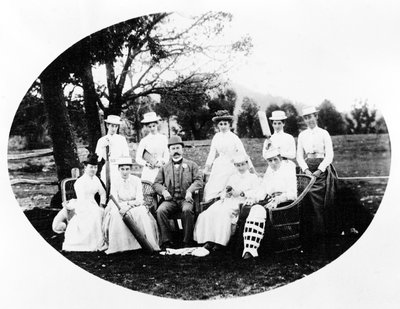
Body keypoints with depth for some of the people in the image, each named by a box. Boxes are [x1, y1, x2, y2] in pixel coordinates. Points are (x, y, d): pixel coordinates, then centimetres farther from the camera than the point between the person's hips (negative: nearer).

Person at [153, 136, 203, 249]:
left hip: (185, 199, -2)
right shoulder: (165, 168, 22)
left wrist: (190, 190, -13)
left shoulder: (191, 165, 17)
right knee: (160, 210, -29)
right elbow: (156, 183, 16)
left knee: (187, 210, -35)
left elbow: (199, 180, 6)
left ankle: (187, 242, -24)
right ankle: (167, 241, -21)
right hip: (170, 199, 2)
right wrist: (163, 191, -6)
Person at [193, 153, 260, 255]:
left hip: (241, 201, -5)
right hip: (228, 200, 5)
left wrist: (241, 193, -13)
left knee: (224, 213, -35)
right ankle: (209, 240, -25)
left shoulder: (253, 177, 14)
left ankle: (220, 241, -31)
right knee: (210, 212, -22)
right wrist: (225, 194, 0)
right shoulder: (232, 177, 31)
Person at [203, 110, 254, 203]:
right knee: (211, 187, -1)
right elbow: (212, 152, 13)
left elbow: (242, 152, -8)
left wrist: (251, 167, -10)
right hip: (219, 166, 4)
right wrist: (208, 165, 8)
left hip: (230, 166, -4)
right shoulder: (216, 137, 5)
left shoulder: (233, 137, -7)